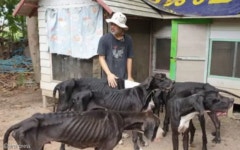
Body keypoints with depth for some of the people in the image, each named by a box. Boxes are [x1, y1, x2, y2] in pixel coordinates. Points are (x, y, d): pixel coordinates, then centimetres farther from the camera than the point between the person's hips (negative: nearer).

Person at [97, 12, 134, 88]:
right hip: (109, 77, -1)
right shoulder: (104, 39, -4)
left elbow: (129, 58, 6)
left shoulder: (128, 39, 1)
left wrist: (129, 76, 5)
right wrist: (109, 74, -15)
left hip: (123, 77, 2)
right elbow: (101, 58, -4)